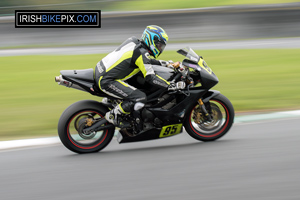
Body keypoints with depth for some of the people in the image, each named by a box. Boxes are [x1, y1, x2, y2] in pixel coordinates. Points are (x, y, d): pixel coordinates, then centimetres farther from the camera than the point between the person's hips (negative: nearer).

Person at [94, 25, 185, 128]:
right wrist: (172, 86, -18)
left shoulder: (134, 41, 10)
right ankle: (112, 115, -3)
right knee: (140, 98, -17)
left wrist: (161, 63, 28)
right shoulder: (141, 52, -15)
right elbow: (150, 78, -20)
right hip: (106, 81, -10)